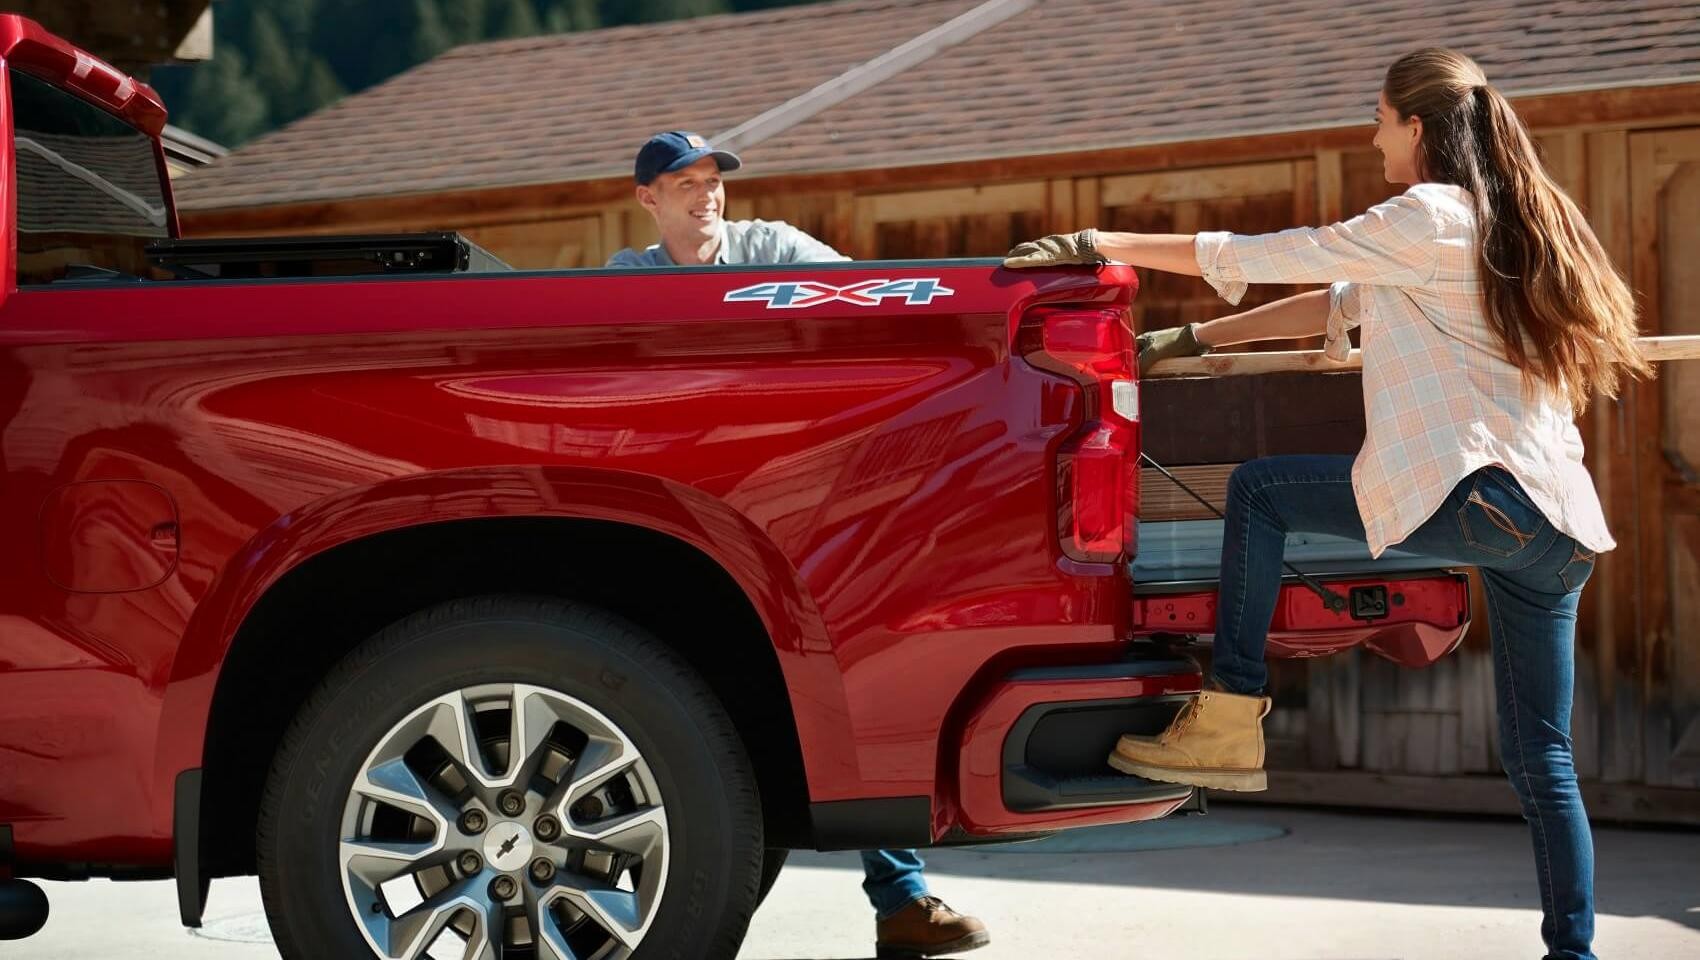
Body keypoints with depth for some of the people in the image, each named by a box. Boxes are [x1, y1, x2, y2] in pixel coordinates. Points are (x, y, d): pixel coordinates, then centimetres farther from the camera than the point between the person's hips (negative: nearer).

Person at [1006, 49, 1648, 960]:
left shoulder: (1428, 218, -3)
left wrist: (1098, 245, 4)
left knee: (1257, 490, 5)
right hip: (1561, 526, 9)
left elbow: (1260, 258, -2)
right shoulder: (1508, 224, 23)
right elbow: (1341, 304, 25)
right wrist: (1195, 339, 25)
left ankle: (1227, 726, 0)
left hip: (1475, 499, -9)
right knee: (1539, 759, 9)